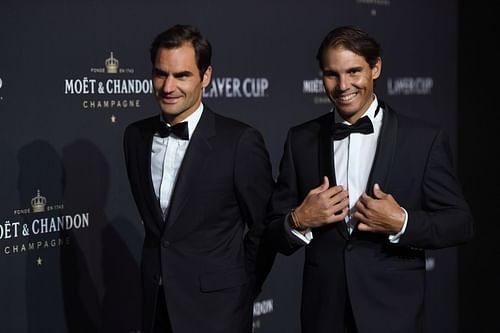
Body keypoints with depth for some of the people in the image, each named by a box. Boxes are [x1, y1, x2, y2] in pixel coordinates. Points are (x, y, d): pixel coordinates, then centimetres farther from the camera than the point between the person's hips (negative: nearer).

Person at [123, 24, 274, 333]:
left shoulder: (241, 141, -14)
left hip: (216, 307, -5)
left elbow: (263, 227, -5)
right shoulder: (136, 136, 2)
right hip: (156, 304, 5)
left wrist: (242, 290, 2)